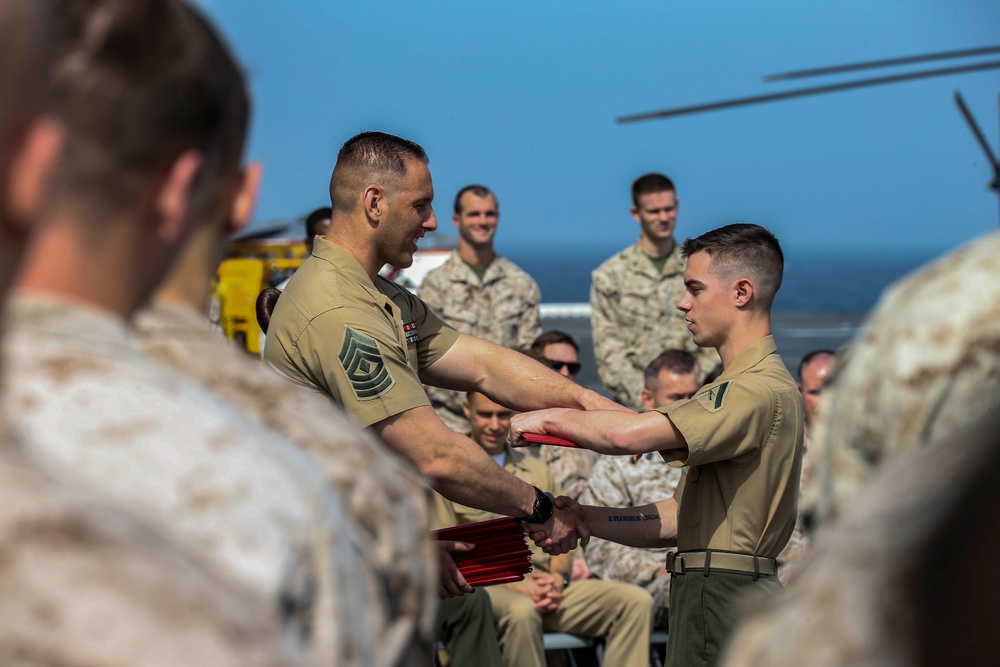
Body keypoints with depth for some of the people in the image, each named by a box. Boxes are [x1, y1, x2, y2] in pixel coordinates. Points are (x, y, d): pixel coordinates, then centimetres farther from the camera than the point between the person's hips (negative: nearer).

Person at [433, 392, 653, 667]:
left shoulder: (536, 471, 25)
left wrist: (558, 577, -1)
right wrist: (510, 583, -14)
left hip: (545, 587, 6)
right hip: (484, 588, -6)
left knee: (636, 601, -15)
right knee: (522, 611, -41)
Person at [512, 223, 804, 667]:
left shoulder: (761, 390, -15)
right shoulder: (754, 385, 21)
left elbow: (628, 435, -28)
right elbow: (680, 519, 18)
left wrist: (550, 418, -10)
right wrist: (580, 517, 8)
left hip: (725, 599, -10)